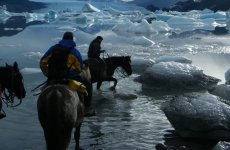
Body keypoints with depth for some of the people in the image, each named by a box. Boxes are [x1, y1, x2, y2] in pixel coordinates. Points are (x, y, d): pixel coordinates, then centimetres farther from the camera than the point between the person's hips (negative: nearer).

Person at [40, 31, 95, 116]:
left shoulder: (53, 49, 6)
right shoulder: (75, 52, 0)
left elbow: (42, 63, 4)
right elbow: (80, 68, 2)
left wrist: (48, 74, 14)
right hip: (70, 77, -3)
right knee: (88, 85, 16)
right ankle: (87, 108, 12)